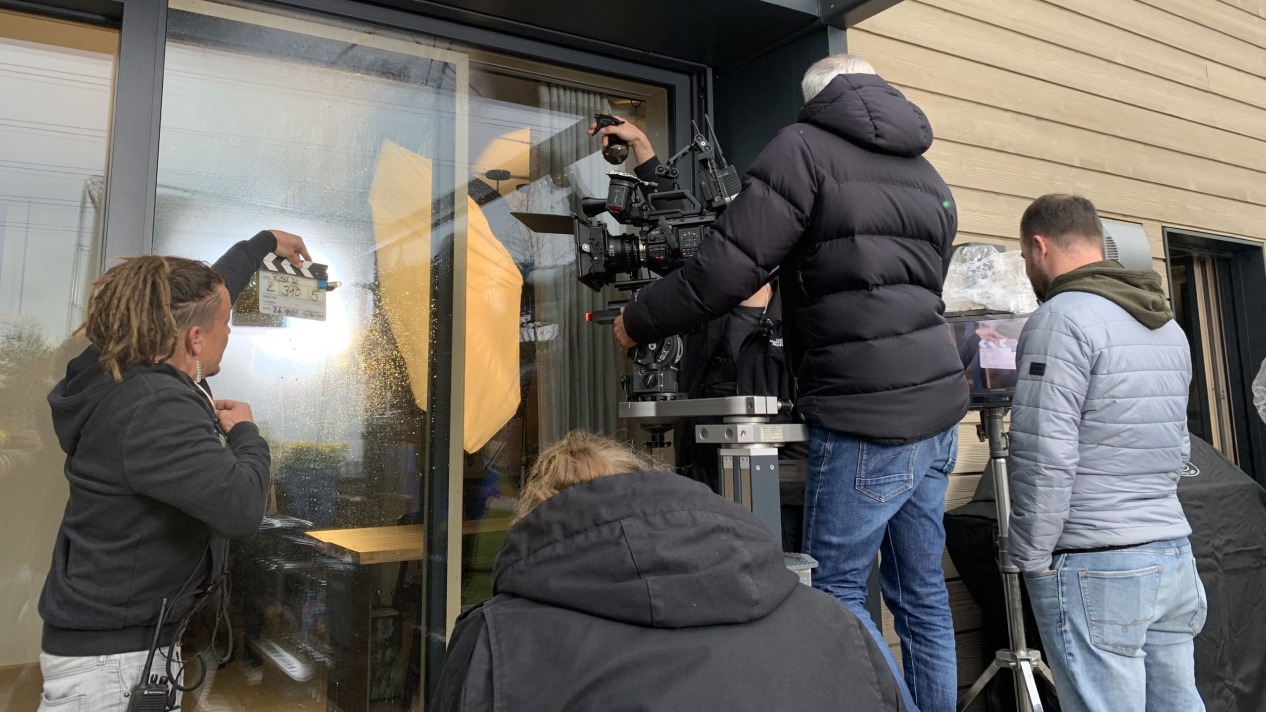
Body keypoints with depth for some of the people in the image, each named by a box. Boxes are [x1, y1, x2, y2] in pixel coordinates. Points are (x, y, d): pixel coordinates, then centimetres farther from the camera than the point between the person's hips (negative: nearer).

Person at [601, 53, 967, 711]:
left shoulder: (807, 146, -4)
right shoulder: (926, 176, 20)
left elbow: (727, 268, -13)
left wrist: (637, 321, 0)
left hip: (867, 416, -8)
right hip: (936, 407, 8)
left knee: (835, 590, 3)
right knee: (922, 591, 15)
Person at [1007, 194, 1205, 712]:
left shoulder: (1062, 318, -13)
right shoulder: (1169, 325, 14)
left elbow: (1044, 459, -18)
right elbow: (1178, 449, 20)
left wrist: (1030, 560, -9)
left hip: (1095, 570, -8)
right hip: (1175, 556, 8)